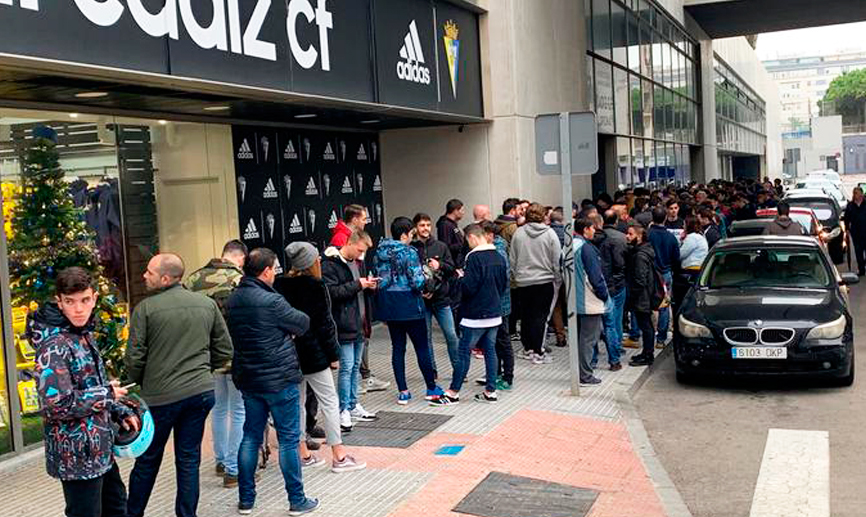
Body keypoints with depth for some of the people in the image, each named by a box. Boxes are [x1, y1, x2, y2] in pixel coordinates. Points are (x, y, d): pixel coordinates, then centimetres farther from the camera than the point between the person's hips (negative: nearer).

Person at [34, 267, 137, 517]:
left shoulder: (84, 334, 7)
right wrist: (107, 394, -17)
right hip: (77, 456, -10)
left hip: (100, 448, 10)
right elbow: (56, 406, -28)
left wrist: (121, 412, 8)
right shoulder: (54, 346, -22)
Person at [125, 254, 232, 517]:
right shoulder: (208, 304, 2)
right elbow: (224, 350, 7)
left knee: (148, 460, 13)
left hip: (160, 396, -3)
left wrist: (140, 382, 11)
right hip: (201, 391, 3)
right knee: (189, 459, 11)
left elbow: (134, 357, -8)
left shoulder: (146, 308, -10)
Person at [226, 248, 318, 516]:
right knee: (289, 439, 4)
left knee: (251, 437, 15)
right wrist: (288, 329, 13)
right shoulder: (271, 301, -20)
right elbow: (303, 324, -10)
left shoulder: (233, 299, 3)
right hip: (279, 380, -7)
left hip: (248, 379, 7)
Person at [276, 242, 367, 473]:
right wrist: (333, 354, -6)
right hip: (312, 353, -7)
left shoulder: (279, 285, 4)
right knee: (329, 401, 1)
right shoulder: (315, 287, -14)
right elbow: (324, 324, -13)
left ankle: (303, 454, 20)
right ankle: (339, 456, 2)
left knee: (296, 401, 14)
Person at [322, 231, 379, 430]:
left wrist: (370, 286, 2)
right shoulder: (331, 264, -12)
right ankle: (343, 411, 4)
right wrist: (357, 285, -21)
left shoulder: (358, 262, 15)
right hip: (344, 325, -8)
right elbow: (331, 291, -22)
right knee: (347, 367, -5)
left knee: (356, 366, 15)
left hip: (359, 323, 8)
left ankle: (353, 406, 25)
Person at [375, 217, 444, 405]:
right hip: (409, 305, -6)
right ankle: (431, 388, 16)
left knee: (398, 347, 10)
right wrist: (425, 277, 3)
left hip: (388, 305, 6)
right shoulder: (409, 253, -15)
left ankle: (403, 392, 12)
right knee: (421, 346, 6)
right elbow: (417, 282, -19)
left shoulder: (380, 252, 5)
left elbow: (378, 279, 8)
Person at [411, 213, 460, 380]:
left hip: (441, 298, 2)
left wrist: (440, 265, -14)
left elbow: (452, 268, 5)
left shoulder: (441, 246, 4)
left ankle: (457, 368, 17)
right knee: (426, 337, 9)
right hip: (421, 300, -2)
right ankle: (431, 370, 22)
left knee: (451, 335, 4)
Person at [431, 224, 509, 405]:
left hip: (476, 315, -7)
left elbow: (469, 287, -19)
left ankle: (453, 393, 6)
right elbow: (504, 284, 14)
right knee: (490, 350, 11)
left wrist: (461, 279, 0)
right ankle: (490, 391, 15)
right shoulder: (498, 257, 7)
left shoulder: (474, 257, -17)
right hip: (495, 313, 7)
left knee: (464, 351, 0)